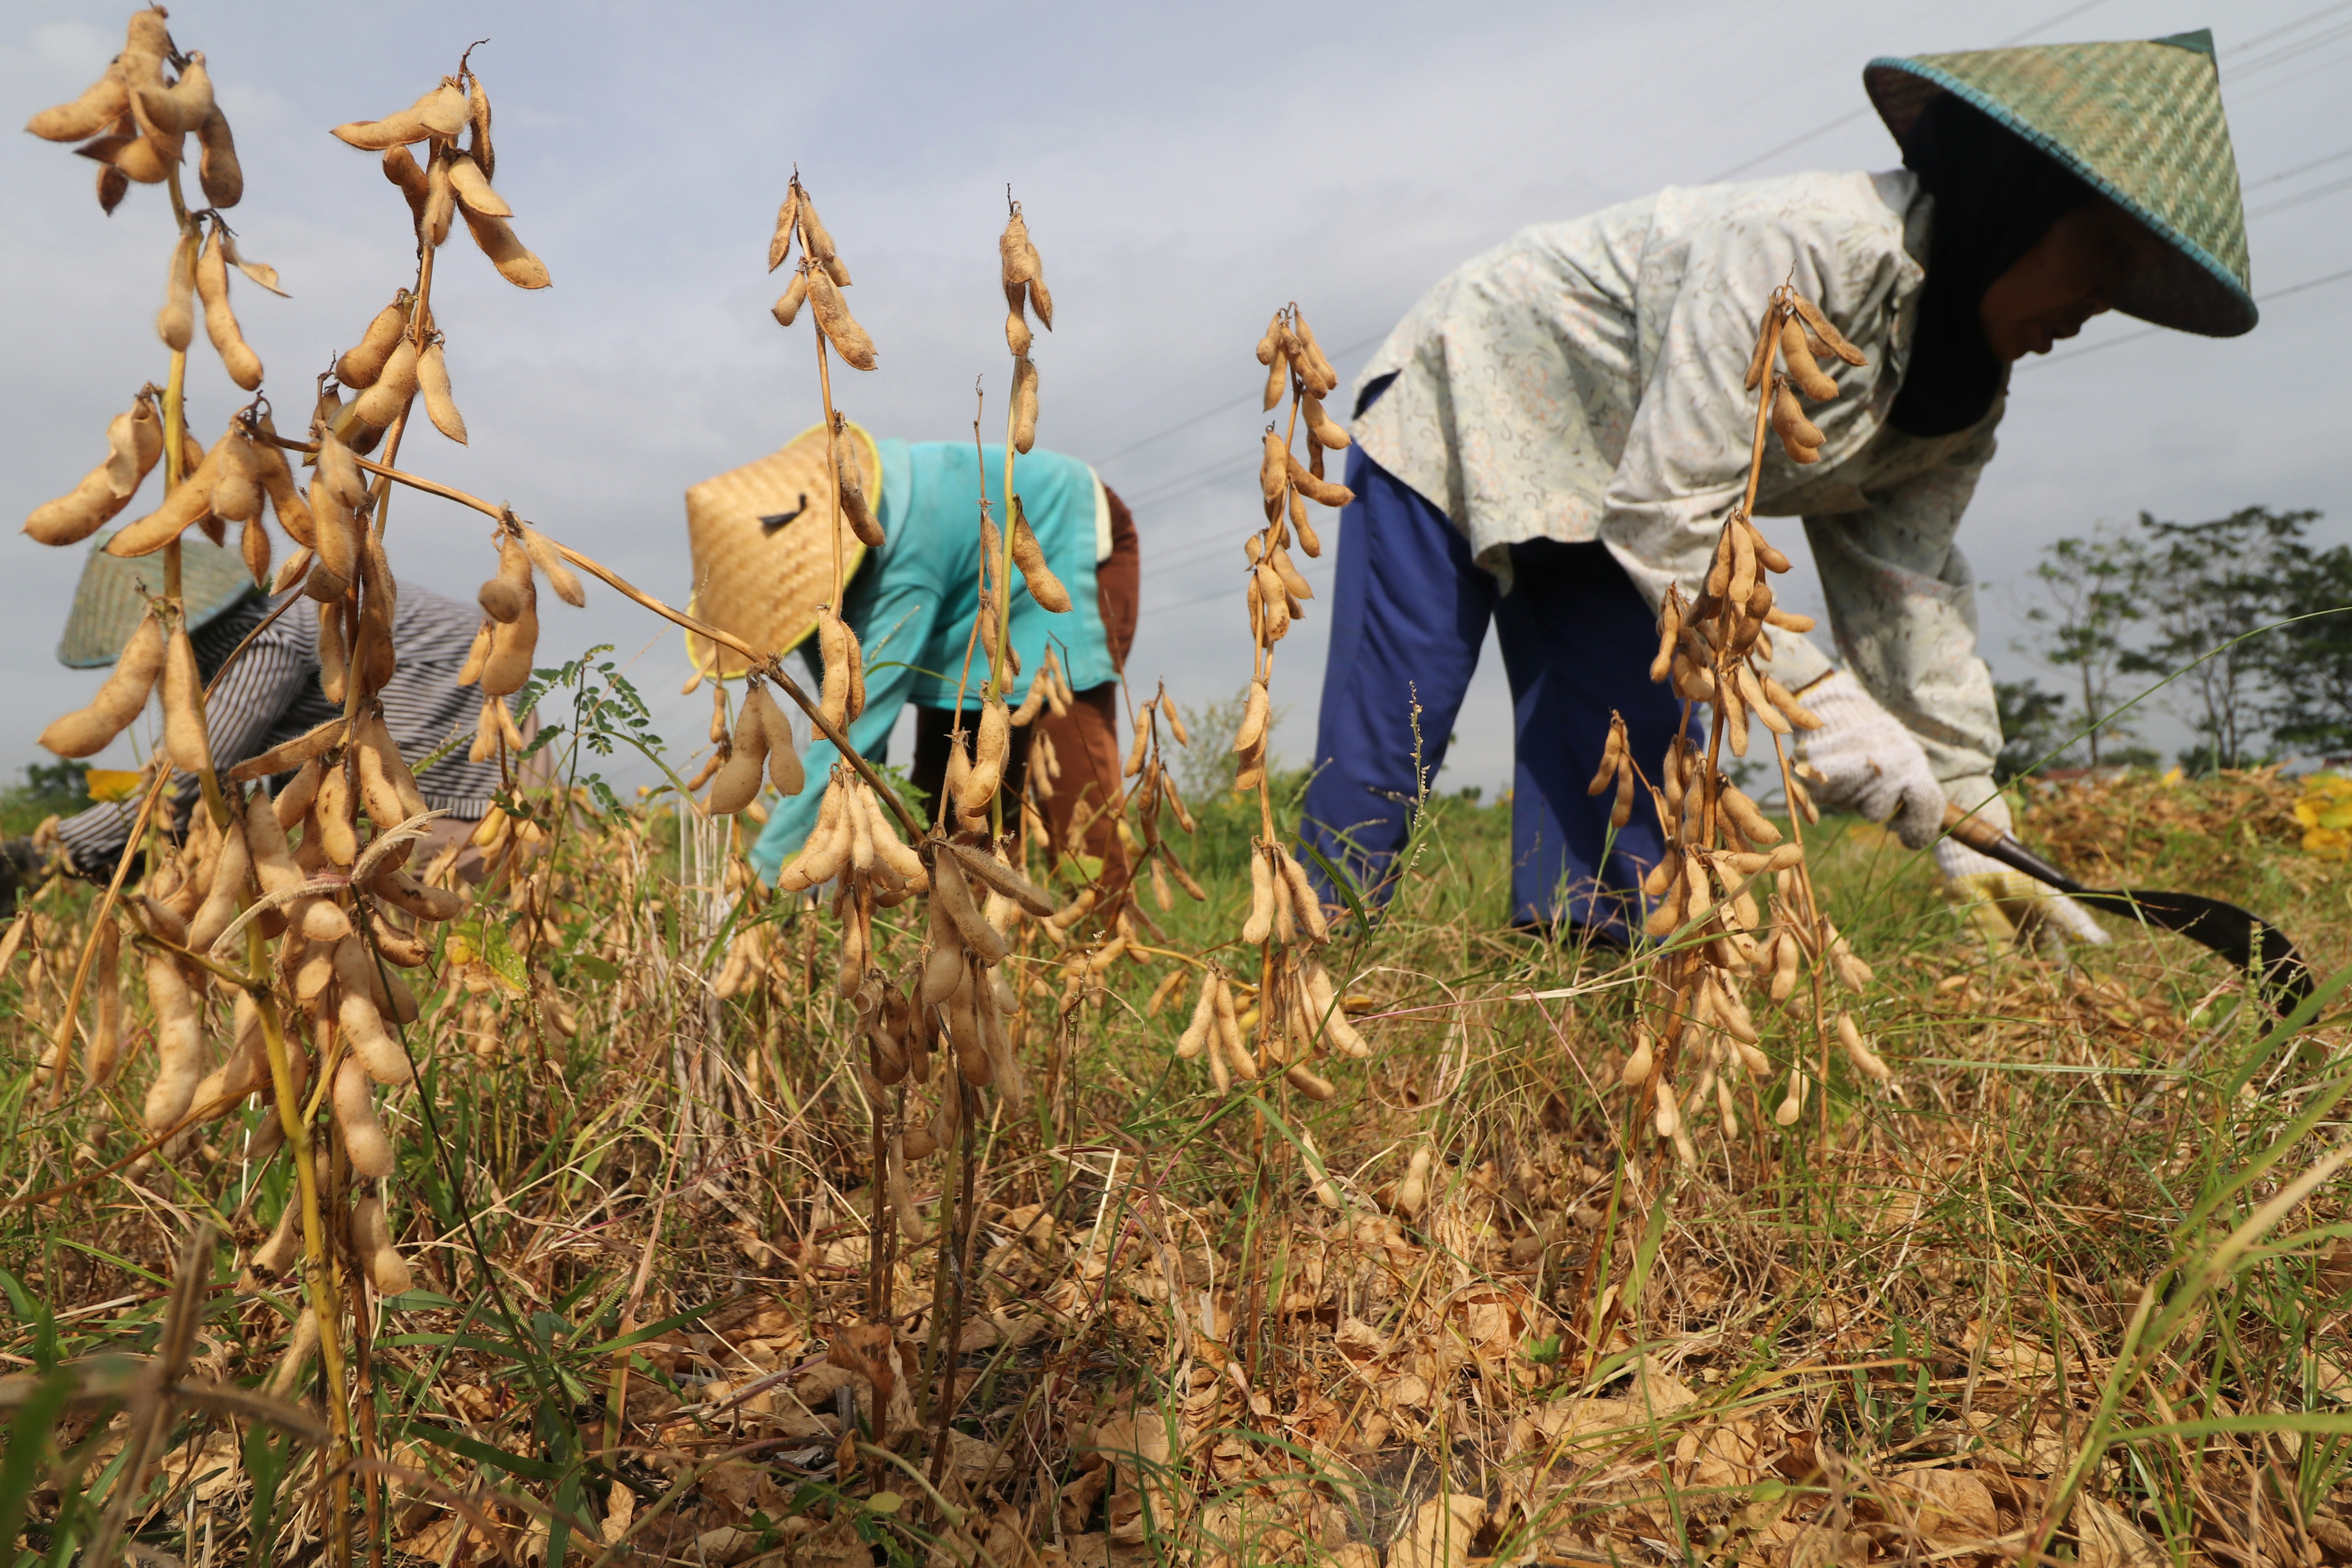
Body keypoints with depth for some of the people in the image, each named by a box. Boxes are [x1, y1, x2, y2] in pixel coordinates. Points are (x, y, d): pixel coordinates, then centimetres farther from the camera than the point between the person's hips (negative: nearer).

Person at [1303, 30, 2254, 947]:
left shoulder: (1966, 398, -3)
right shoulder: (1810, 247, -31)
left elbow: (1907, 590, -4)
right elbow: (1666, 509, -34)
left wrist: (1968, 822, -8)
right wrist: (1816, 694, -34)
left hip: (1599, 514, 8)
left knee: (1625, 763, -4)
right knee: (1388, 742, -11)